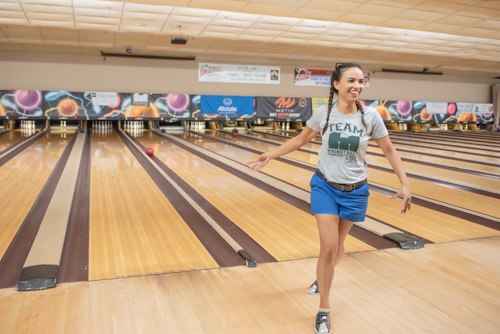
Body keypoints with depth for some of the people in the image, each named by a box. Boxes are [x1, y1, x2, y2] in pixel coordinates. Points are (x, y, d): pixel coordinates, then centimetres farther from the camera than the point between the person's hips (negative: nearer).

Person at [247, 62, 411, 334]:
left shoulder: (370, 116, -10)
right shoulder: (323, 114, -9)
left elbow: (389, 151, -1)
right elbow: (300, 140, 5)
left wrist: (405, 184, -5)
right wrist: (270, 155, -1)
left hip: (355, 192, 1)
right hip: (325, 187, -1)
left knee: (338, 244, 17)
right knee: (328, 247, -6)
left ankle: (323, 278, 50)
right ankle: (323, 311, 11)